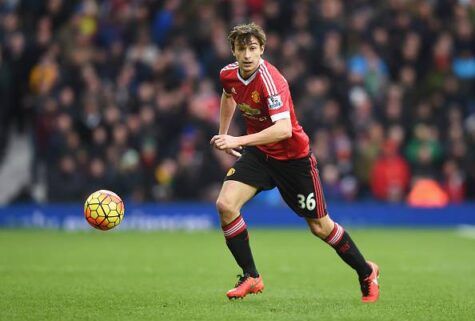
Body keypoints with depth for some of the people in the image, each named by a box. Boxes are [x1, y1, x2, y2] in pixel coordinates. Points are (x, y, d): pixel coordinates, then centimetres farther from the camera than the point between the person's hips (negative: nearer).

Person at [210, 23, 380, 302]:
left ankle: (366, 272, 29)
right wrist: (223, 135, 21)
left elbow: (284, 129, -40)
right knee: (225, 205, -17)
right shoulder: (229, 74, -6)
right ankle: (251, 278, -2)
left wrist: (239, 141, -42)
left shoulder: (270, 80, -29)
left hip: (293, 156, -6)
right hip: (258, 153, 6)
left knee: (320, 227, 4)